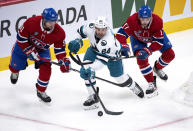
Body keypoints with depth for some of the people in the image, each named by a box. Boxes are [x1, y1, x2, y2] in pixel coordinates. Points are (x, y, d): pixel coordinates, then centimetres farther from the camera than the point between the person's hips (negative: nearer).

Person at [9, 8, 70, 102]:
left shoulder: (59, 33, -27)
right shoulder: (31, 22, -38)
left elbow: (59, 49, -13)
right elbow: (21, 38, -26)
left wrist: (63, 61, -28)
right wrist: (31, 52, -28)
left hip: (42, 50, 1)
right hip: (24, 45, -1)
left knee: (46, 69, -15)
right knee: (16, 65, 14)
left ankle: (41, 91, 9)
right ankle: (14, 72, 56)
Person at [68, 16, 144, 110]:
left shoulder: (109, 41, -46)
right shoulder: (90, 28, -32)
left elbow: (102, 58, -50)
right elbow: (81, 31, -6)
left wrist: (90, 68, -61)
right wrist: (77, 41, -20)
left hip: (112, 54, -4)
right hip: (95, 49, 4)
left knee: (119, 77, 11)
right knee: (86, 68, -21)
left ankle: (133, 86, 46)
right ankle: (93, 96, -10)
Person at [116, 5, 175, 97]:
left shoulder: (157, 22, -39)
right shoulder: (132, 21, -40)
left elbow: (159, 42, -35)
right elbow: (121, 33, -35)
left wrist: (147, 51, -47)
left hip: (156, 35, 1)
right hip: (137, 37, -1)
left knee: (169, 55, -3)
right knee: (141, 59, -19)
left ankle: (158, 68, 28)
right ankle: (152, 84, -6)